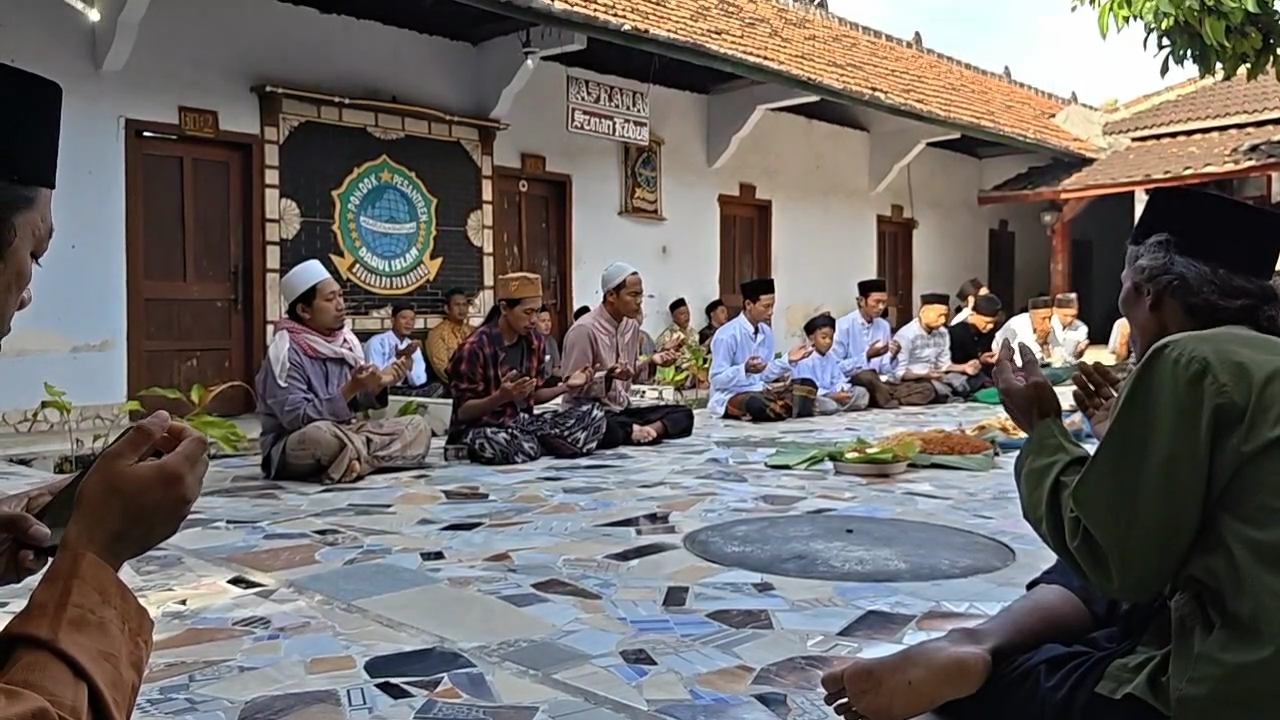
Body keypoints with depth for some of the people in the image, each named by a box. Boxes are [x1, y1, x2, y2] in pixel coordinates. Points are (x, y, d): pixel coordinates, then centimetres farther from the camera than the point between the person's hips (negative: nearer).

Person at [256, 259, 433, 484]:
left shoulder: (345, 339, 4)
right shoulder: (286, 351, -16)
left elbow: (356, 404, 8)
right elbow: (297, 418, -23)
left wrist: (379, 383, -12)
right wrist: (349, 389, -29)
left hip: (343, 434, 7)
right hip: (291, 448, -7)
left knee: (418, 426, -5)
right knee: (320, 434, -40)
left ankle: (354, 461, -22)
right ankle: (385, 456, -16)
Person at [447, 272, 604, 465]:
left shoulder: (534, 341, 4)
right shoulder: (475, 348, -16)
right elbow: (462, 412, -14)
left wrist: (565, 386, -5)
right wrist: (501, 397, -32)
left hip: (522, 422, 6)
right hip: (482, 428, -6)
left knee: (594, 414, -10)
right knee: (523, 448, -41)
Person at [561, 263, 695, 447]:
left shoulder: (631, 325, 8)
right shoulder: (584, 329, -16)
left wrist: (652, 361, 1)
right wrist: (608, 376, -29)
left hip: (621, 410, 8)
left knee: (683, 414, -9)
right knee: (607, 429, -43)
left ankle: (639, 432, -31)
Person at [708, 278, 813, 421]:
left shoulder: (766, 332, 6)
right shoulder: (727, 335, -17)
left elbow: (765, 374, 11)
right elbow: (717, 380, -16)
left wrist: (788, 360, -2)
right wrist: (745, 369, -32)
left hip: (759, 391, 7)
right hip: (730, 397, -7)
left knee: (807, 387, -12)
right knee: (758, 404, -40)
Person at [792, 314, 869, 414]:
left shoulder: (831, 357, 13)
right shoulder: (805, 360, -14)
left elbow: (839, 380, 9)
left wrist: (842, 391, -16)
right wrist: (833, 396, -26)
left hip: (831, 395, 8)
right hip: (812, 399, -8)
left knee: (862, 393, -2)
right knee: (829, 405, -39)